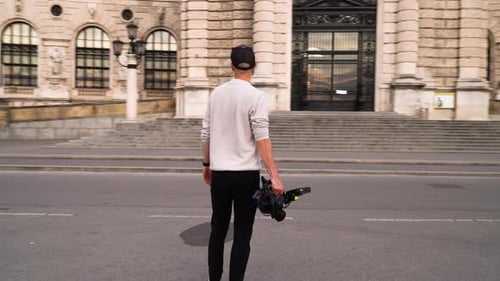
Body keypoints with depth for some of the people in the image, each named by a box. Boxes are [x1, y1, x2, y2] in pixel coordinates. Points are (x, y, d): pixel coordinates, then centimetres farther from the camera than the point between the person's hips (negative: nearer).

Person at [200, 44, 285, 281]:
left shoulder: (216, 93, 6)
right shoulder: (255, 96, -10)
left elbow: (206, 134, 9)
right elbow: (262, 138, -18)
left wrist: (207, 164, 21)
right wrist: (274, 176, -19)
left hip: (219, 172, 5)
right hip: (246, 174, -4)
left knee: (218, 229, 17)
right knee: (242, 234, 5)